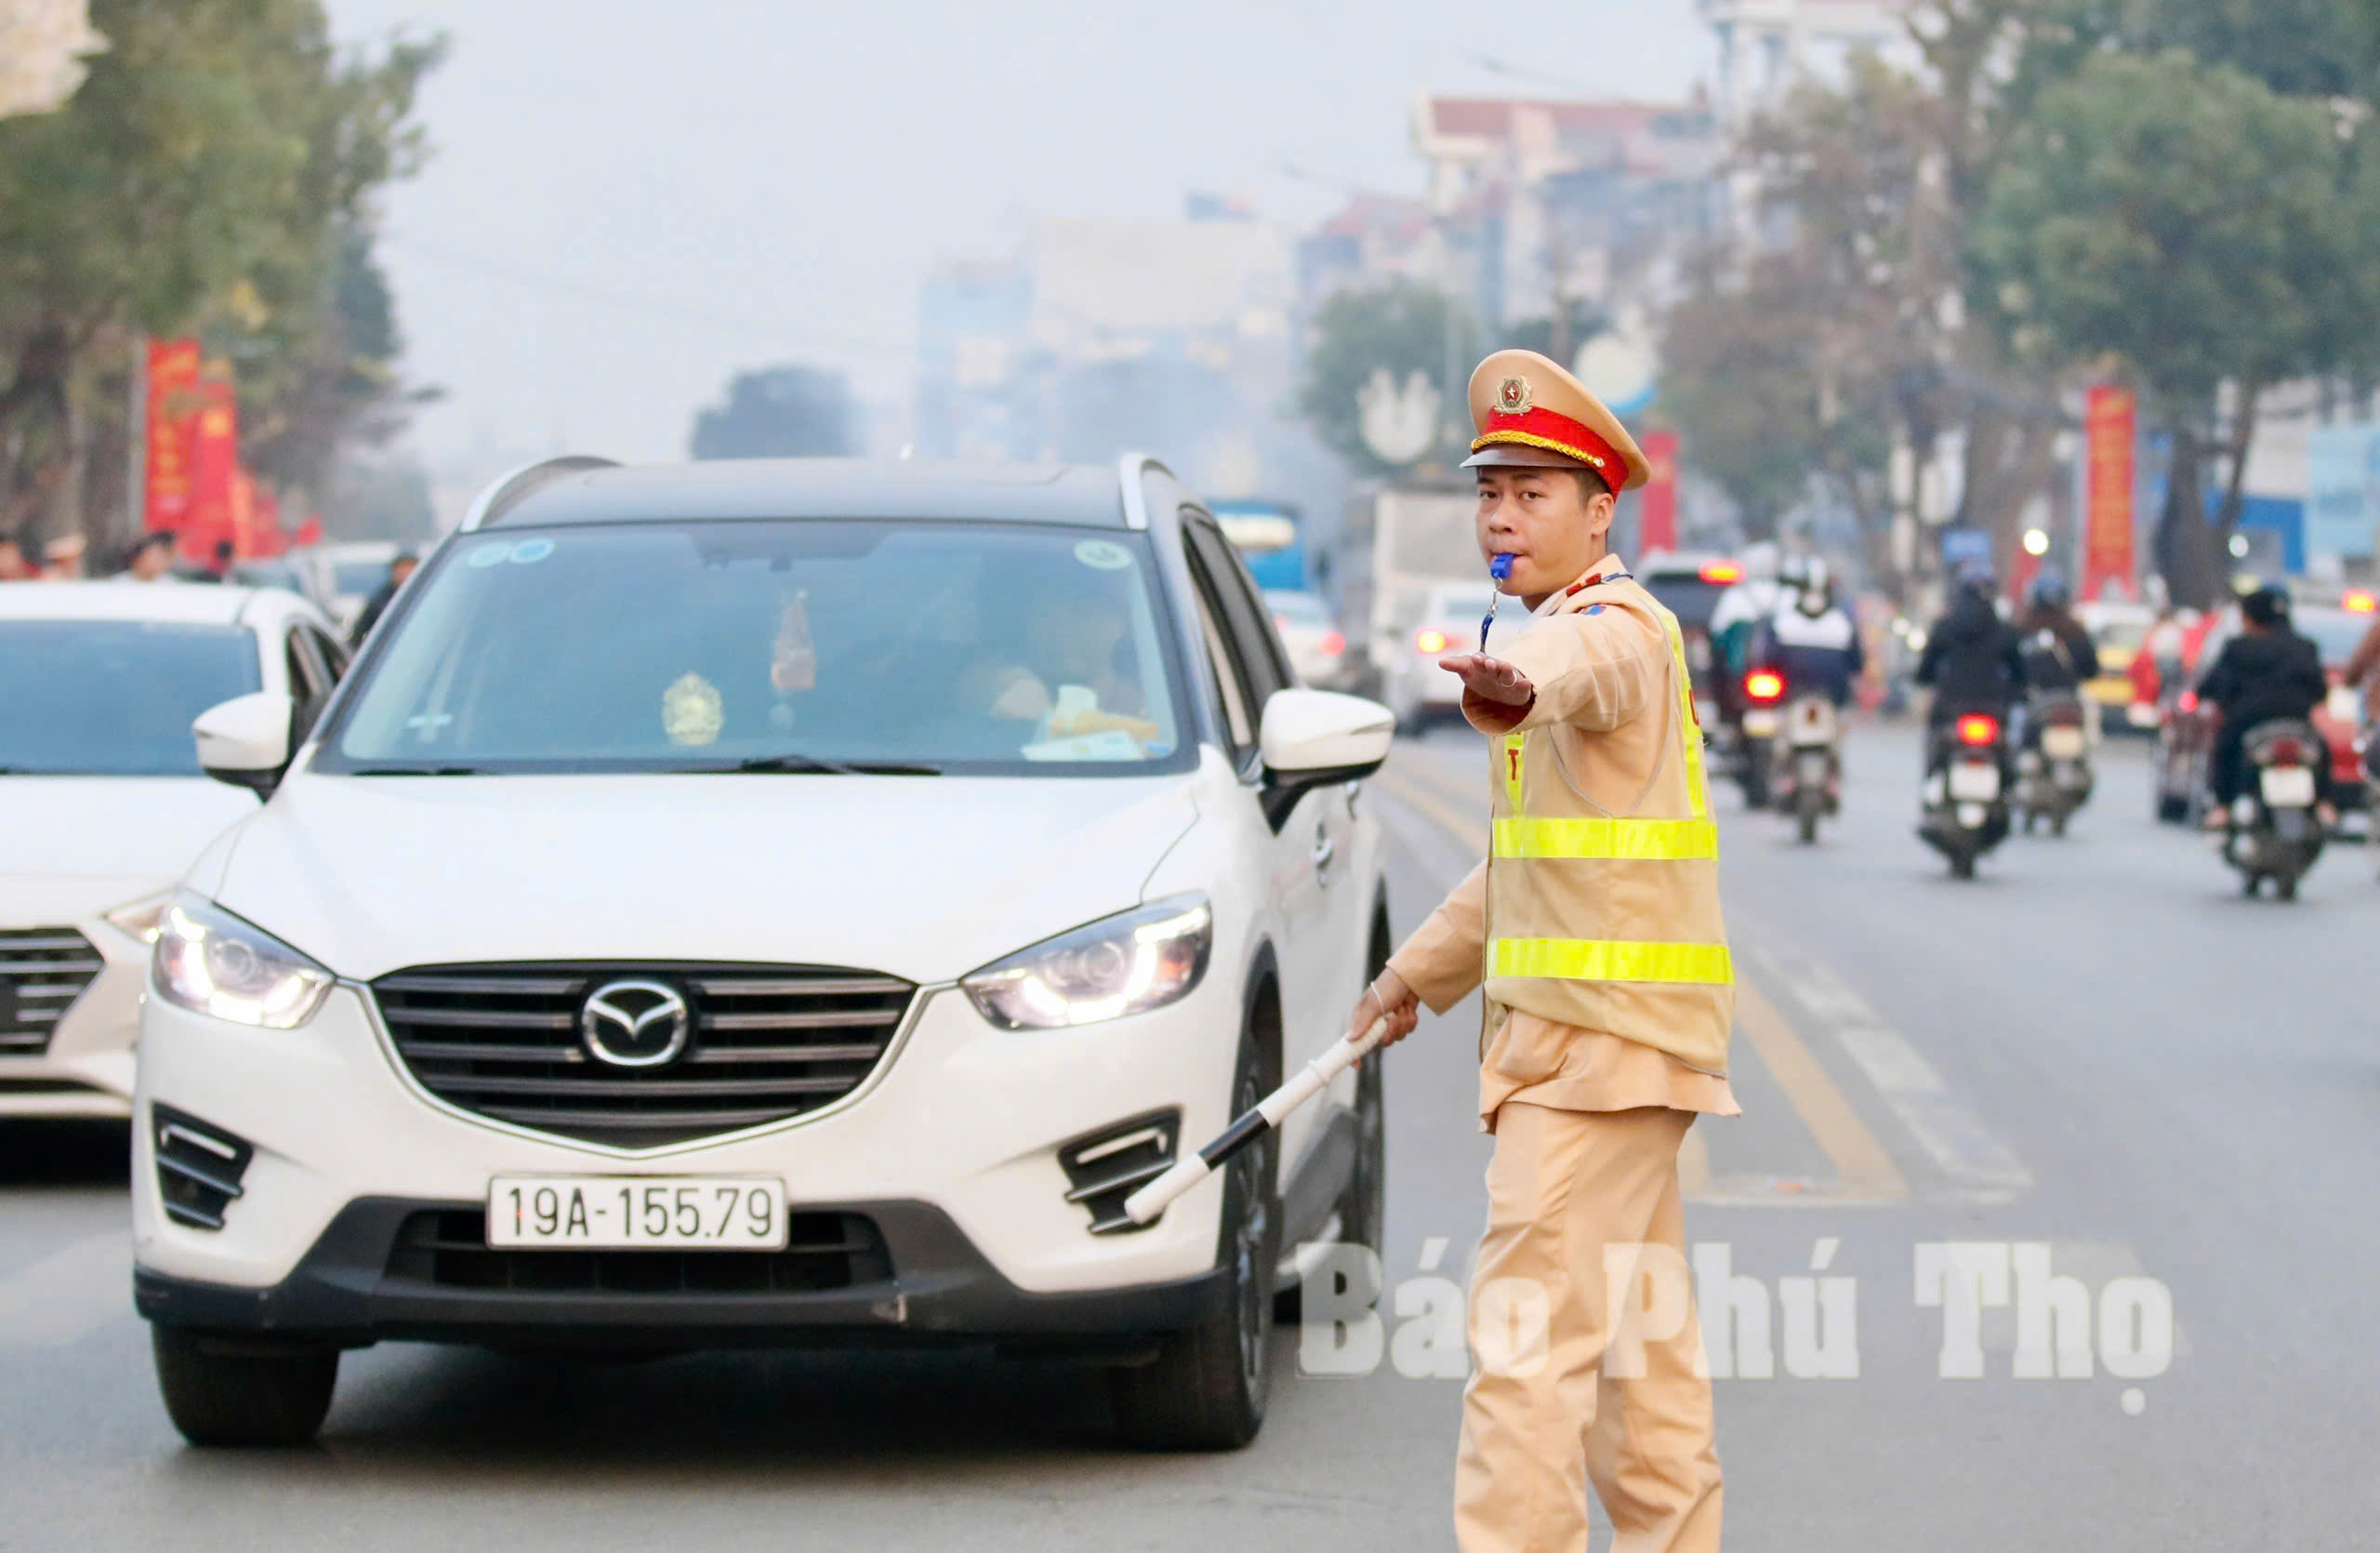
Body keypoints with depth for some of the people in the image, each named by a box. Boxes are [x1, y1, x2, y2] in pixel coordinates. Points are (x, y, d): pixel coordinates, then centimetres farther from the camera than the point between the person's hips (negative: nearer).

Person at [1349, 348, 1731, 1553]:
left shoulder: (1619, 627, -13)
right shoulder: (1569, 630, 19)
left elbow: (1588, 672, -41)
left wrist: (1519, 691, -63)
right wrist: (1421, 969, 32)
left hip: (1607, 1031, -10)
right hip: (1575, 1025, 10)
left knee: (1528, 1325, -14)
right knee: (1634, 1327, 15)